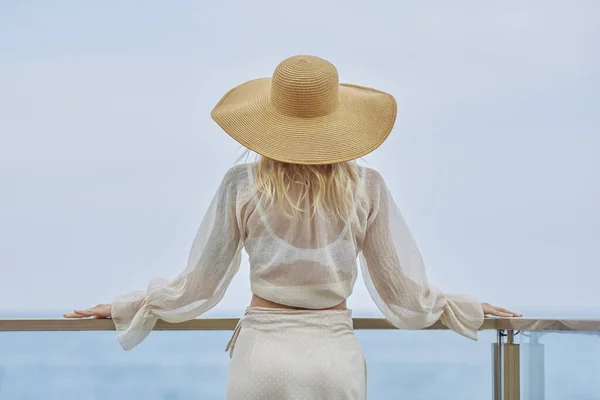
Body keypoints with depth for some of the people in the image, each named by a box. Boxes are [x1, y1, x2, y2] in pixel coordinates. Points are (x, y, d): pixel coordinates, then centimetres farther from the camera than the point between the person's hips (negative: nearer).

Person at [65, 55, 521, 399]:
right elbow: (401, 290, 4)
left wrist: (121, 307, 18)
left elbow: (197, 287, 2)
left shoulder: (243, 187, -4)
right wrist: (464, 308, 23)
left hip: (261, 353, -1)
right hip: (336, 354, 1)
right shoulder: (365, 188, -2)